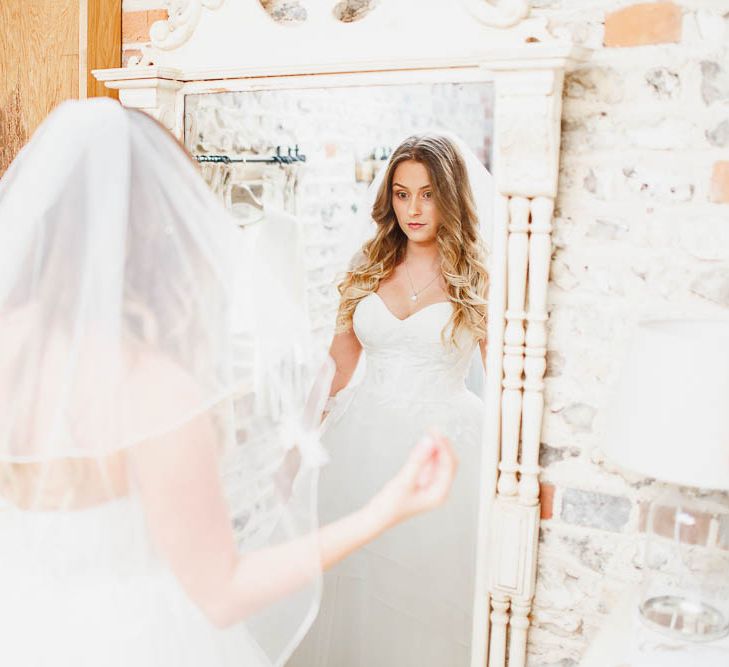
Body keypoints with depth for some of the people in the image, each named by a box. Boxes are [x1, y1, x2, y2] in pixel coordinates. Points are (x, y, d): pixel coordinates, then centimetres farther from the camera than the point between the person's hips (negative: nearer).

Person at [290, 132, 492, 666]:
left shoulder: (476, 278, -4)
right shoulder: (369, 268, 6)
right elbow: (337, 368, 11)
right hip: (362, 441, 3)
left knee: (426, 595, 8)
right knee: (350, 586, 14)